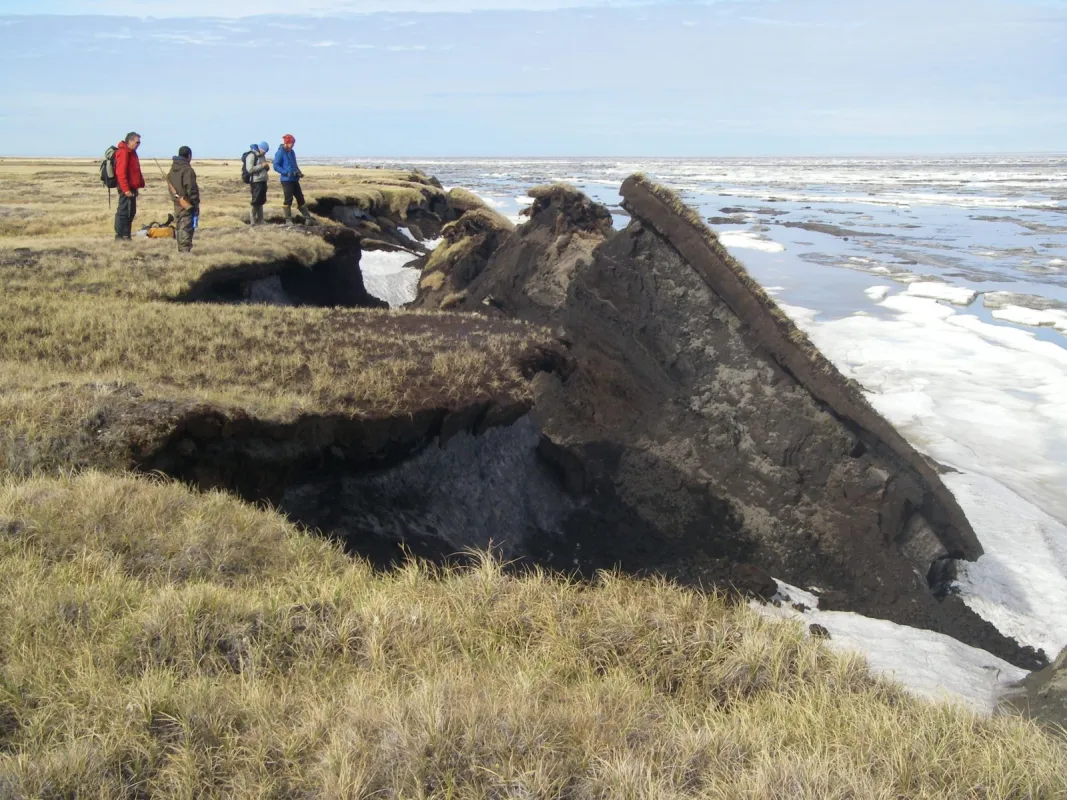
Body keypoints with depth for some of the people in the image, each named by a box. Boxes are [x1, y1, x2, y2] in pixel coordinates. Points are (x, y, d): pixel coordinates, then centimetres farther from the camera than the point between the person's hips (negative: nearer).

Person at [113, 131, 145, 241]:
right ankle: (119, 236, -3)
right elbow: (121, 172, -21)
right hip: (126, 189, -10)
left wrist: (139, 185, 18)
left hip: (131, 188, 10)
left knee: (131, 212, 13)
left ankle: (126, 236, 18)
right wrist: (126, 189, -24)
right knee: (123, 211, -7)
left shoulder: (131, 152, 18)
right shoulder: (123, 152, -14)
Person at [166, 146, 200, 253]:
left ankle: (181, 248, 18)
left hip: (177, 203, 8)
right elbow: (191, 188, -18)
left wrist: (175, 196, 19)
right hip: (187, 203, -8)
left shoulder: (172, 169, 11)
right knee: (186, 226, -8)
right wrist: (196, 202, -11)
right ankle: (185, 249, -12)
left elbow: (170, 185, 16)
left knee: (178, 226, 13)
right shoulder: (187, 170, -16)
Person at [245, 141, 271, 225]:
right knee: (256, 201, -7)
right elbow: (250, 169, -21)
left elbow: (266, 168, 25)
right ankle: (252, 220, 0)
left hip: (263, 181, 9)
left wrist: (267, 166, 2)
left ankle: (260, 220, 19)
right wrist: (261, 166, -19)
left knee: (261, 201, 12)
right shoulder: (251, 155, -11)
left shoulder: (262, 156, 15)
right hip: (256, 182, -9)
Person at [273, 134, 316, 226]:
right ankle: (288, 220, 4)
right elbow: (276, 166, -13)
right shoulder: (280, 152, -9)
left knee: (300, 199, 8)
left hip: (295, 180, 8)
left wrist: (299, 172, 7)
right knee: (288, 200, -4)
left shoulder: (291, 152, 15)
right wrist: (287, 173, -21)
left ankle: (308, 219, 11)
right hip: (286, 180, -8)